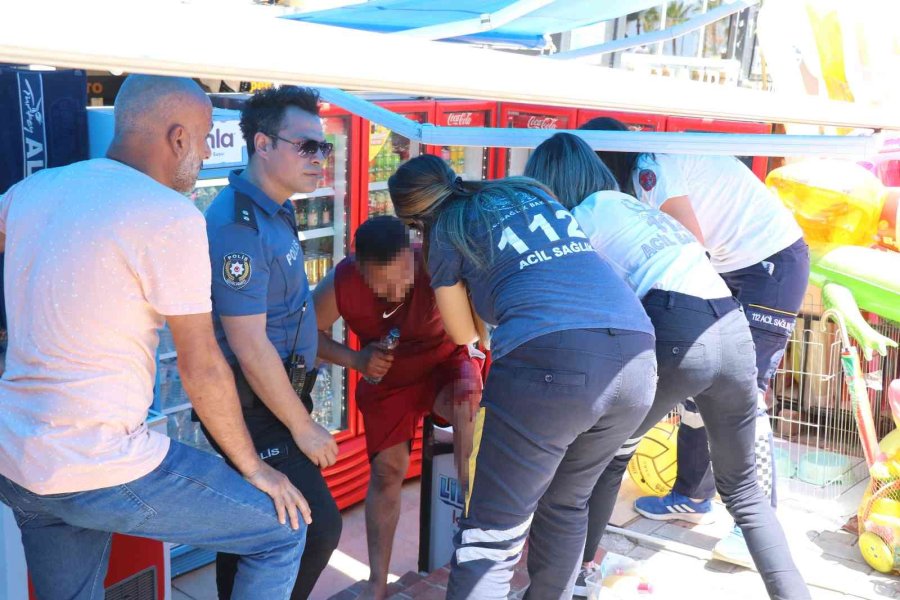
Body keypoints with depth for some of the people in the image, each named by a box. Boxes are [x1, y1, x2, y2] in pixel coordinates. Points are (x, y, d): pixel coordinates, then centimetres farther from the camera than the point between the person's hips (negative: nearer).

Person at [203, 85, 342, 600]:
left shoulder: (275, 211, 9)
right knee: (318, 526, -6)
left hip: (274, 397, 9)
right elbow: (250, 348, -22)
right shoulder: (239, 226, -21)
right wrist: (302, 426, -15)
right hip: (254, 411, -9)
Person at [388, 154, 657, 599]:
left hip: (550, 361, -6)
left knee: (492, 536, 2)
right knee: (565, 506, 25)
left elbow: (466, 338, 24)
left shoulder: (447, 232, 13)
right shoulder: (533, 192, 27)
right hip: (637, 354, 6)